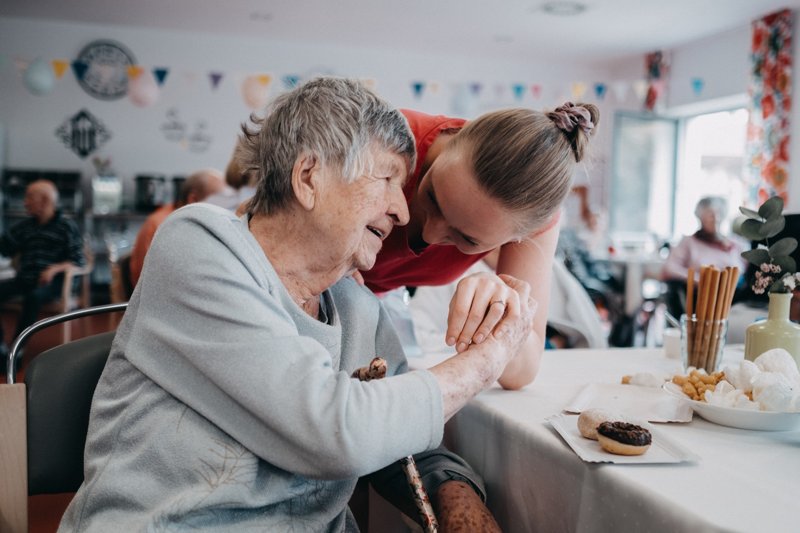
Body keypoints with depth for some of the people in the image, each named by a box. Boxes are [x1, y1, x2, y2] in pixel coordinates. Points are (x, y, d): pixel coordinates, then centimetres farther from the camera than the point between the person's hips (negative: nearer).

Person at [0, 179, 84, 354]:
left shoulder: (67, 227, 3)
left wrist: (54, 269, -20)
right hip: (24, 279, 5)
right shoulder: (25, 226, 19)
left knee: (33, 296, -37)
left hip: (51, 281, -5)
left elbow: (78, 260, -5)